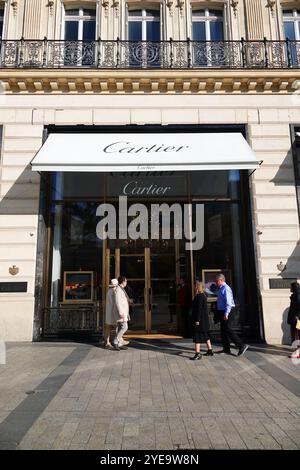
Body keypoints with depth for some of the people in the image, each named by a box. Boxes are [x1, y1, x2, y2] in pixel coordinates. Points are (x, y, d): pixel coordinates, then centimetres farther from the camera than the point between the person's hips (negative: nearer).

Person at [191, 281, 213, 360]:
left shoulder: (199, 296, -19)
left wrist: (197, 320, -21)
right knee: (205, 335, 19)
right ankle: (210, 350, 29)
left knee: (197, 336, -6)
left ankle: (197, 354, -4)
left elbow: (199, 309, -22)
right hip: (204, 319, 10)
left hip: (200, 319, -10)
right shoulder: (203, 295, 11)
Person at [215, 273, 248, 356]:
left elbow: (228, 302, -21)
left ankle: (241, 346, -3)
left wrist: (226, 314, -24)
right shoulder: (220, 289, 13)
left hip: (225, 312, -10)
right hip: (221, 312, 10)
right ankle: (226, 349, 22)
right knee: (223, 330, 14)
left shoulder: (225, 288, -15)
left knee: (227, 330, -9)